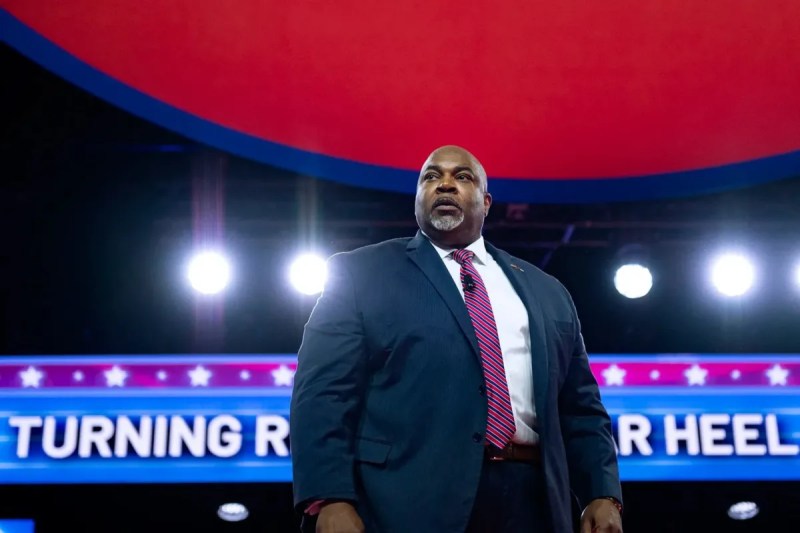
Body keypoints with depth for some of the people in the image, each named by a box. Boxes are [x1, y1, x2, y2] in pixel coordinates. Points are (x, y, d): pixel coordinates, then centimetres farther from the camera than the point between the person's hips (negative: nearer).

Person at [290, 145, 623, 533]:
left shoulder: (547, 293, 17)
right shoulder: (360, 273, 6)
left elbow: (580, 407, 16)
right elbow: (323, 391, -3)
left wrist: (603, 495, 1)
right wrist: (330, 501, -16)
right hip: (409, 501, -3)